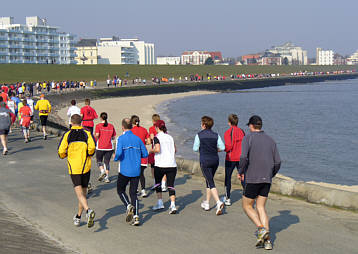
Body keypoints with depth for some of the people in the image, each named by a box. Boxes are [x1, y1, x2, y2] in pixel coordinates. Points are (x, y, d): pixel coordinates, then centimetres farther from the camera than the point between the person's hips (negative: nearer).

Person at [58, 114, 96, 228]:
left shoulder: (67, 135, 0)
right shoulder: (87, 133, 2)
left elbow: (61, 152, -6)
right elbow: (92, 148, -13)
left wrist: (65, 155, 17)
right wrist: (88, 154, 8)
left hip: (73, 168, -2)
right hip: (86, 167, 2)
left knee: (79, 193, -9)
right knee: (83, 192, 15)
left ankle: (88, 210, -34)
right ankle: (78, 217, 27)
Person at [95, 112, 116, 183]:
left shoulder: (98, 126, -5)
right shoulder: (111, 126, 4)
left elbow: (97, 135, -16)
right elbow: (114, 137, 4)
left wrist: (95, 138, 5)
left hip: (100, 147, -2)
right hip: (109, 147, 2)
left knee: (99, 160, 17)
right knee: (107, 162, 10)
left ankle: (102, 171, -6)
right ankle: (107, 177, 5)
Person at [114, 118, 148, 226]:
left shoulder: (121, 138, -9)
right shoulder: (137, 139, 5)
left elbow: (119, 153, -21)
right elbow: (145, 154, 7)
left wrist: (115, 158, 1)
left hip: (124, 171, -4)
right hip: (136, 171, 4)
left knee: (120, 190, 16)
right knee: (133, 193, 10)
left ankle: (129, 206, -8)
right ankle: (136, 216, -3)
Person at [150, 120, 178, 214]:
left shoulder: (157, 137, -5)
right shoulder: (170, 137, 12)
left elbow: (157, 149, -18)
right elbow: (175, 150, 15)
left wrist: (151, 150, 1)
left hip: (160, 165, -4)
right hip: (172, 165, 4)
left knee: (158, 182, 17)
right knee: (171, 185, 3)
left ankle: (160, 202, 14)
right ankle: (173, 205, -10)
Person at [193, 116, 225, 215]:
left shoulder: (199, 135, -7)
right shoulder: (216, 135, 3)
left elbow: (195, 149, -3)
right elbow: (222, 147, 0)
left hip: (205, 161, -5)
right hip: (215, 160, 5)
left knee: (211, 183, -8)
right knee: (209, 181, 20)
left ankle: (219, 202, -26)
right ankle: (206, 203, 28)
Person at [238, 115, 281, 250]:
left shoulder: (248, 138, -4)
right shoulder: (270, 140, 12)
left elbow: (244, 158, -19)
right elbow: (277, 162, 8)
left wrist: (240, 172, -3)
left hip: (252, 178, -5)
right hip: (266, 180, 5)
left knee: (247, 206, 10)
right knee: (261, 208, 10)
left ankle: (261, 229, -11)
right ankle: (267, 239, -2)